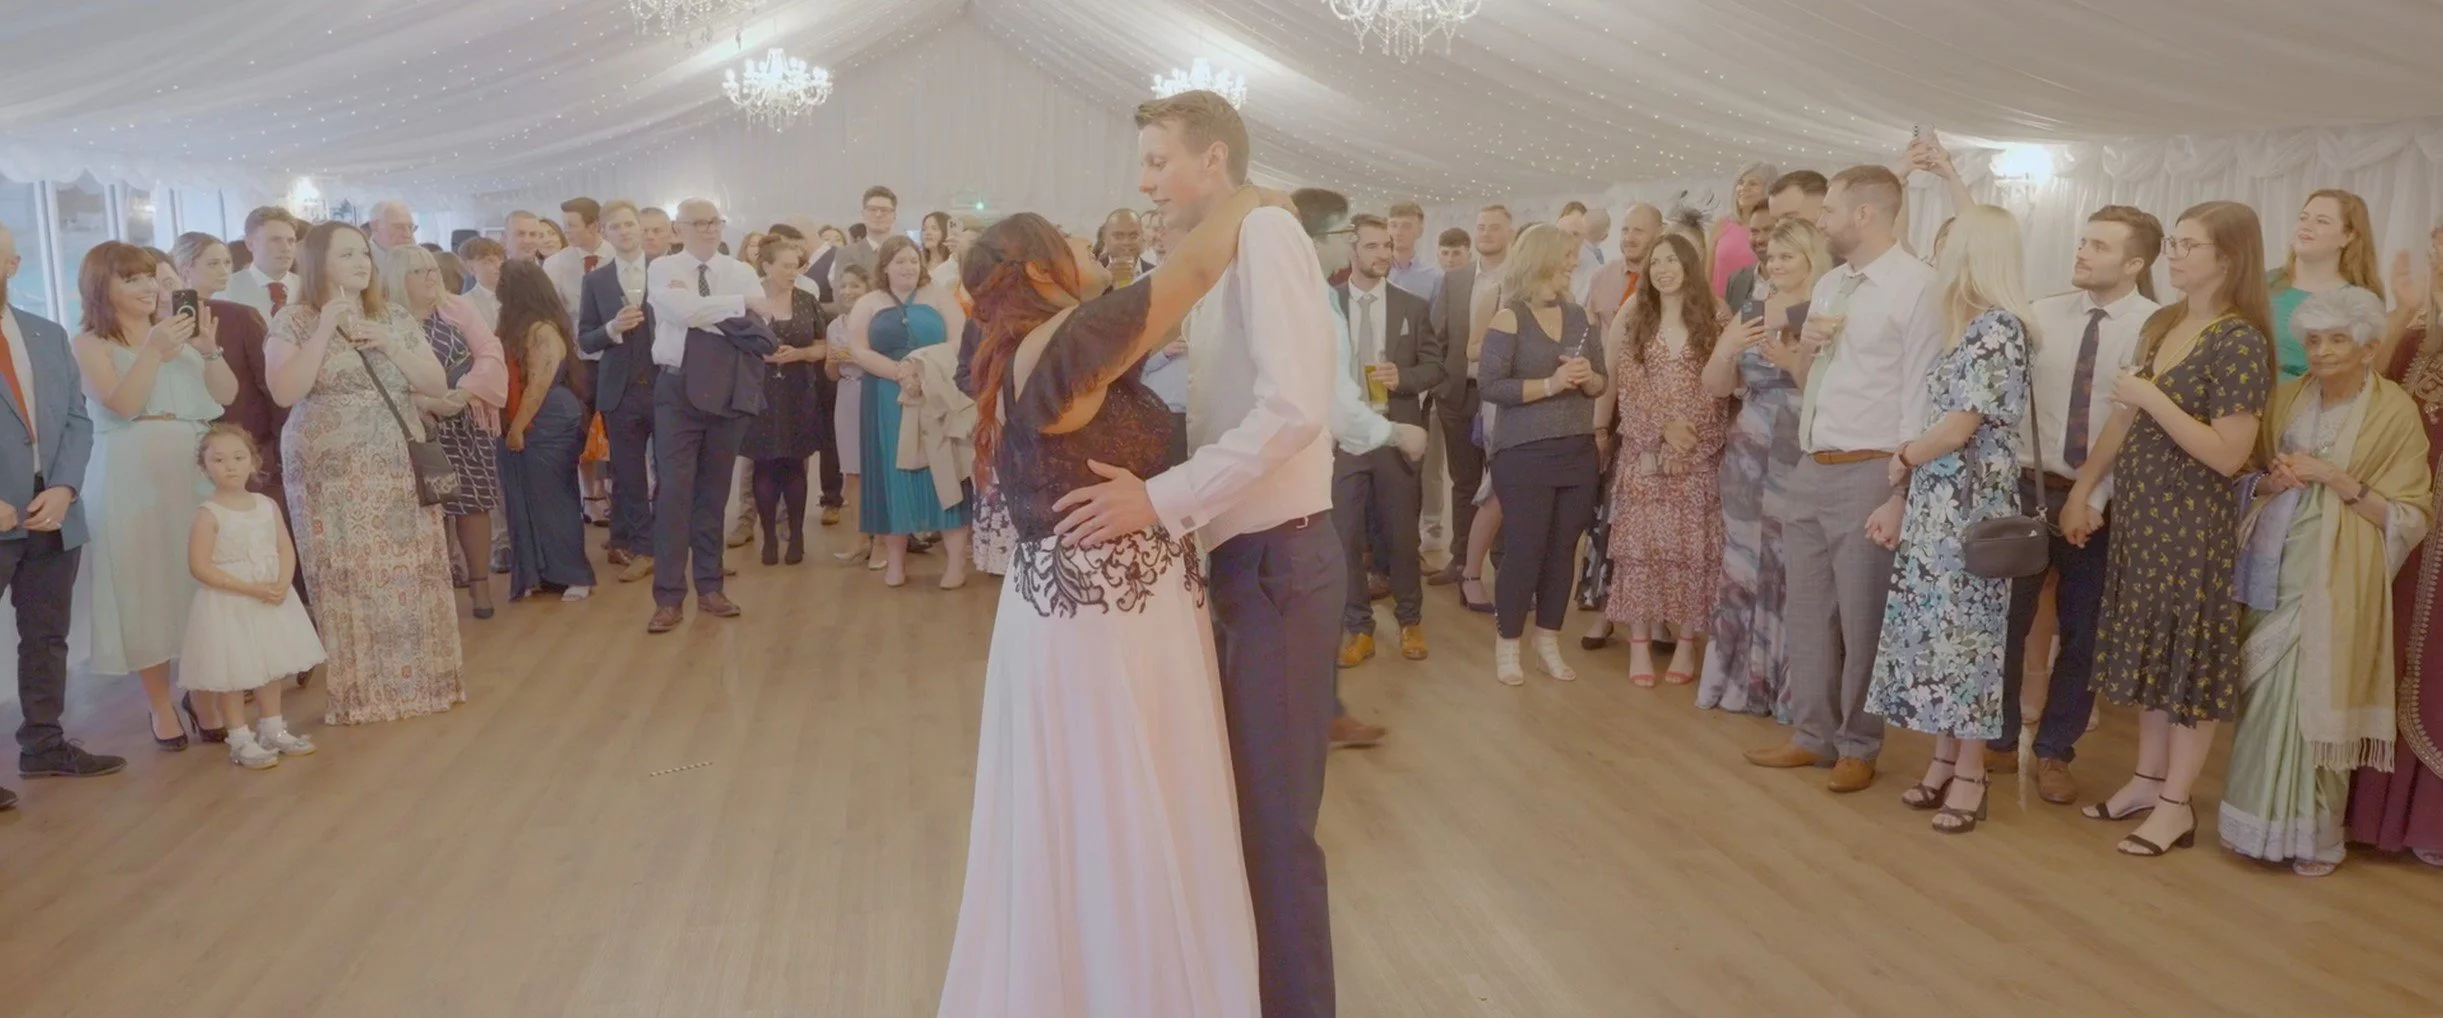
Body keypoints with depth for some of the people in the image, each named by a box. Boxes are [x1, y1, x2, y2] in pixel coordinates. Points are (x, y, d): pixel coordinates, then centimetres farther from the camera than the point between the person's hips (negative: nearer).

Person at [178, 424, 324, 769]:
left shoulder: (267, 506, 3)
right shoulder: (208, 514, -13)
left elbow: (286, 549, 4)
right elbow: (200, 567, -17)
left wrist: (282, 585, -15)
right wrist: (251, 588, -22)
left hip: (270, 599, 6)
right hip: (226, 604, -5)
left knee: (270, 666, 15)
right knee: (231, 673, 1)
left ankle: (273, 728, 30)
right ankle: (241, 740, 12)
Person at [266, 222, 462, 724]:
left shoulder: (394, 317, 10)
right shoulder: (293, 321, -1)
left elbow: (437, 385, 5)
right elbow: (284, 392, -14)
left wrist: (388, 346, -8)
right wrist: (325, 332, -16)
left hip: (399, 469, 3)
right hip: (333, 475, -3)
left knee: (412, 576, 3)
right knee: (349, 581, -2)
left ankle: (419, 679, 14)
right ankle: (359, 692, 7)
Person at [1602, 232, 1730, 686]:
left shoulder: (1712, 324, 5)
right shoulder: (1634, 323, 6)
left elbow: (1717, 391, 1)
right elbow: (1628, 388, -3)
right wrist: (1663, 429, -14)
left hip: (1698, 457, 0)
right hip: (1644, 452, 0)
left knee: (1691, 545, 1)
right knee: (1641, 543, -2)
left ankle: (1687, 644, 10)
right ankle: (1640, 645, 4)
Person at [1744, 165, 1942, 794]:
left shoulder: (1916, 284, -11)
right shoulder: (1828, 285, 14)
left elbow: (1921, 397, -15)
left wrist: (1902, 494, -18)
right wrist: (1805, 350, 0)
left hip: (1869, 474, -8)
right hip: (1810, 470, 8)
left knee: (1861, 621, 3)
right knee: (1806, 612, 14)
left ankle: (1858, 748, 18)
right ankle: (1812, 735, 27)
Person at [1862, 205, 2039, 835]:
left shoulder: (1996, 328, -16)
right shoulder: (1973, 324, 13)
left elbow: (1958, 427, -19)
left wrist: (1903, 458, -6)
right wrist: (1913, 461, 2)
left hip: (1970, 507, -9)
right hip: (1940, 504, 9)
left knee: (1964, 631, -1)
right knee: (1941, 627, 11)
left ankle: (1969, 774, 9)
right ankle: (1946, 759, 20)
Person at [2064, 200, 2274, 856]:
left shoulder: (2239, 341, -15)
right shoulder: (2160, 325, 8)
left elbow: (2228, 456, -21)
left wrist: (2153, 399, -21)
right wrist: (2081, 491, 10)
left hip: (2192, 521, -7)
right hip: (2137, 512, 8)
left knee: (2190, 654, 2)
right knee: (2149, 649, 15)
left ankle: (2176, 804, 12)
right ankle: (2147, 780, 27)